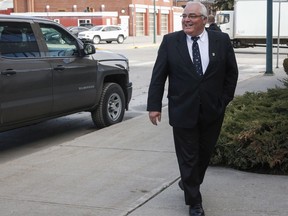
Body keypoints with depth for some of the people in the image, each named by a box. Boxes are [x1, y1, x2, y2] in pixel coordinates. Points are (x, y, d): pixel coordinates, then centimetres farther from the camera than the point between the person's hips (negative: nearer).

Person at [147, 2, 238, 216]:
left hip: (212, 111, 2)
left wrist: (224, 100, 2)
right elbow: (158, 76, -3)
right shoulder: (170, 41, -4)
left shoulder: (222, 40, -1)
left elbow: (232, 72, 7)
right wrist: (154, 105, -9)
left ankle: (190, 183, 42)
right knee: (188, 157, 4)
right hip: (183, 111, -2)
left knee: (205, 153, 15)